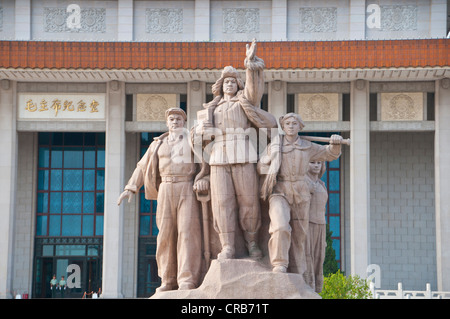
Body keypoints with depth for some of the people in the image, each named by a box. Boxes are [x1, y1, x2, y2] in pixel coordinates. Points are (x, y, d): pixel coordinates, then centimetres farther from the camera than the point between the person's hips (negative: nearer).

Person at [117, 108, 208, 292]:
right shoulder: (158, 144, 19)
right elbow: (143, 166, 19)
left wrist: (205, 180, -16)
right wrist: (131, 188, 9)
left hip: (188, 189, -3)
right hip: (166, 190, 3)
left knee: (187, 231, -14)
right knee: (166, 234, -2)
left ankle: (188, 280, -18)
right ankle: (168, 280, 3)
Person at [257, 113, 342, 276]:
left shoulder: (307, 147, 9)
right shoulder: (274, 145, 4)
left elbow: (330, 154, 15)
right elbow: (261, 167, 12)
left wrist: (335, 143, -5)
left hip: (300, 194, 3)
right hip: (279, 192, -3)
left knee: (299, 234, 4)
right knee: (281, 227, -26)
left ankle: (296, 273, 13)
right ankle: (279, 265, -18)